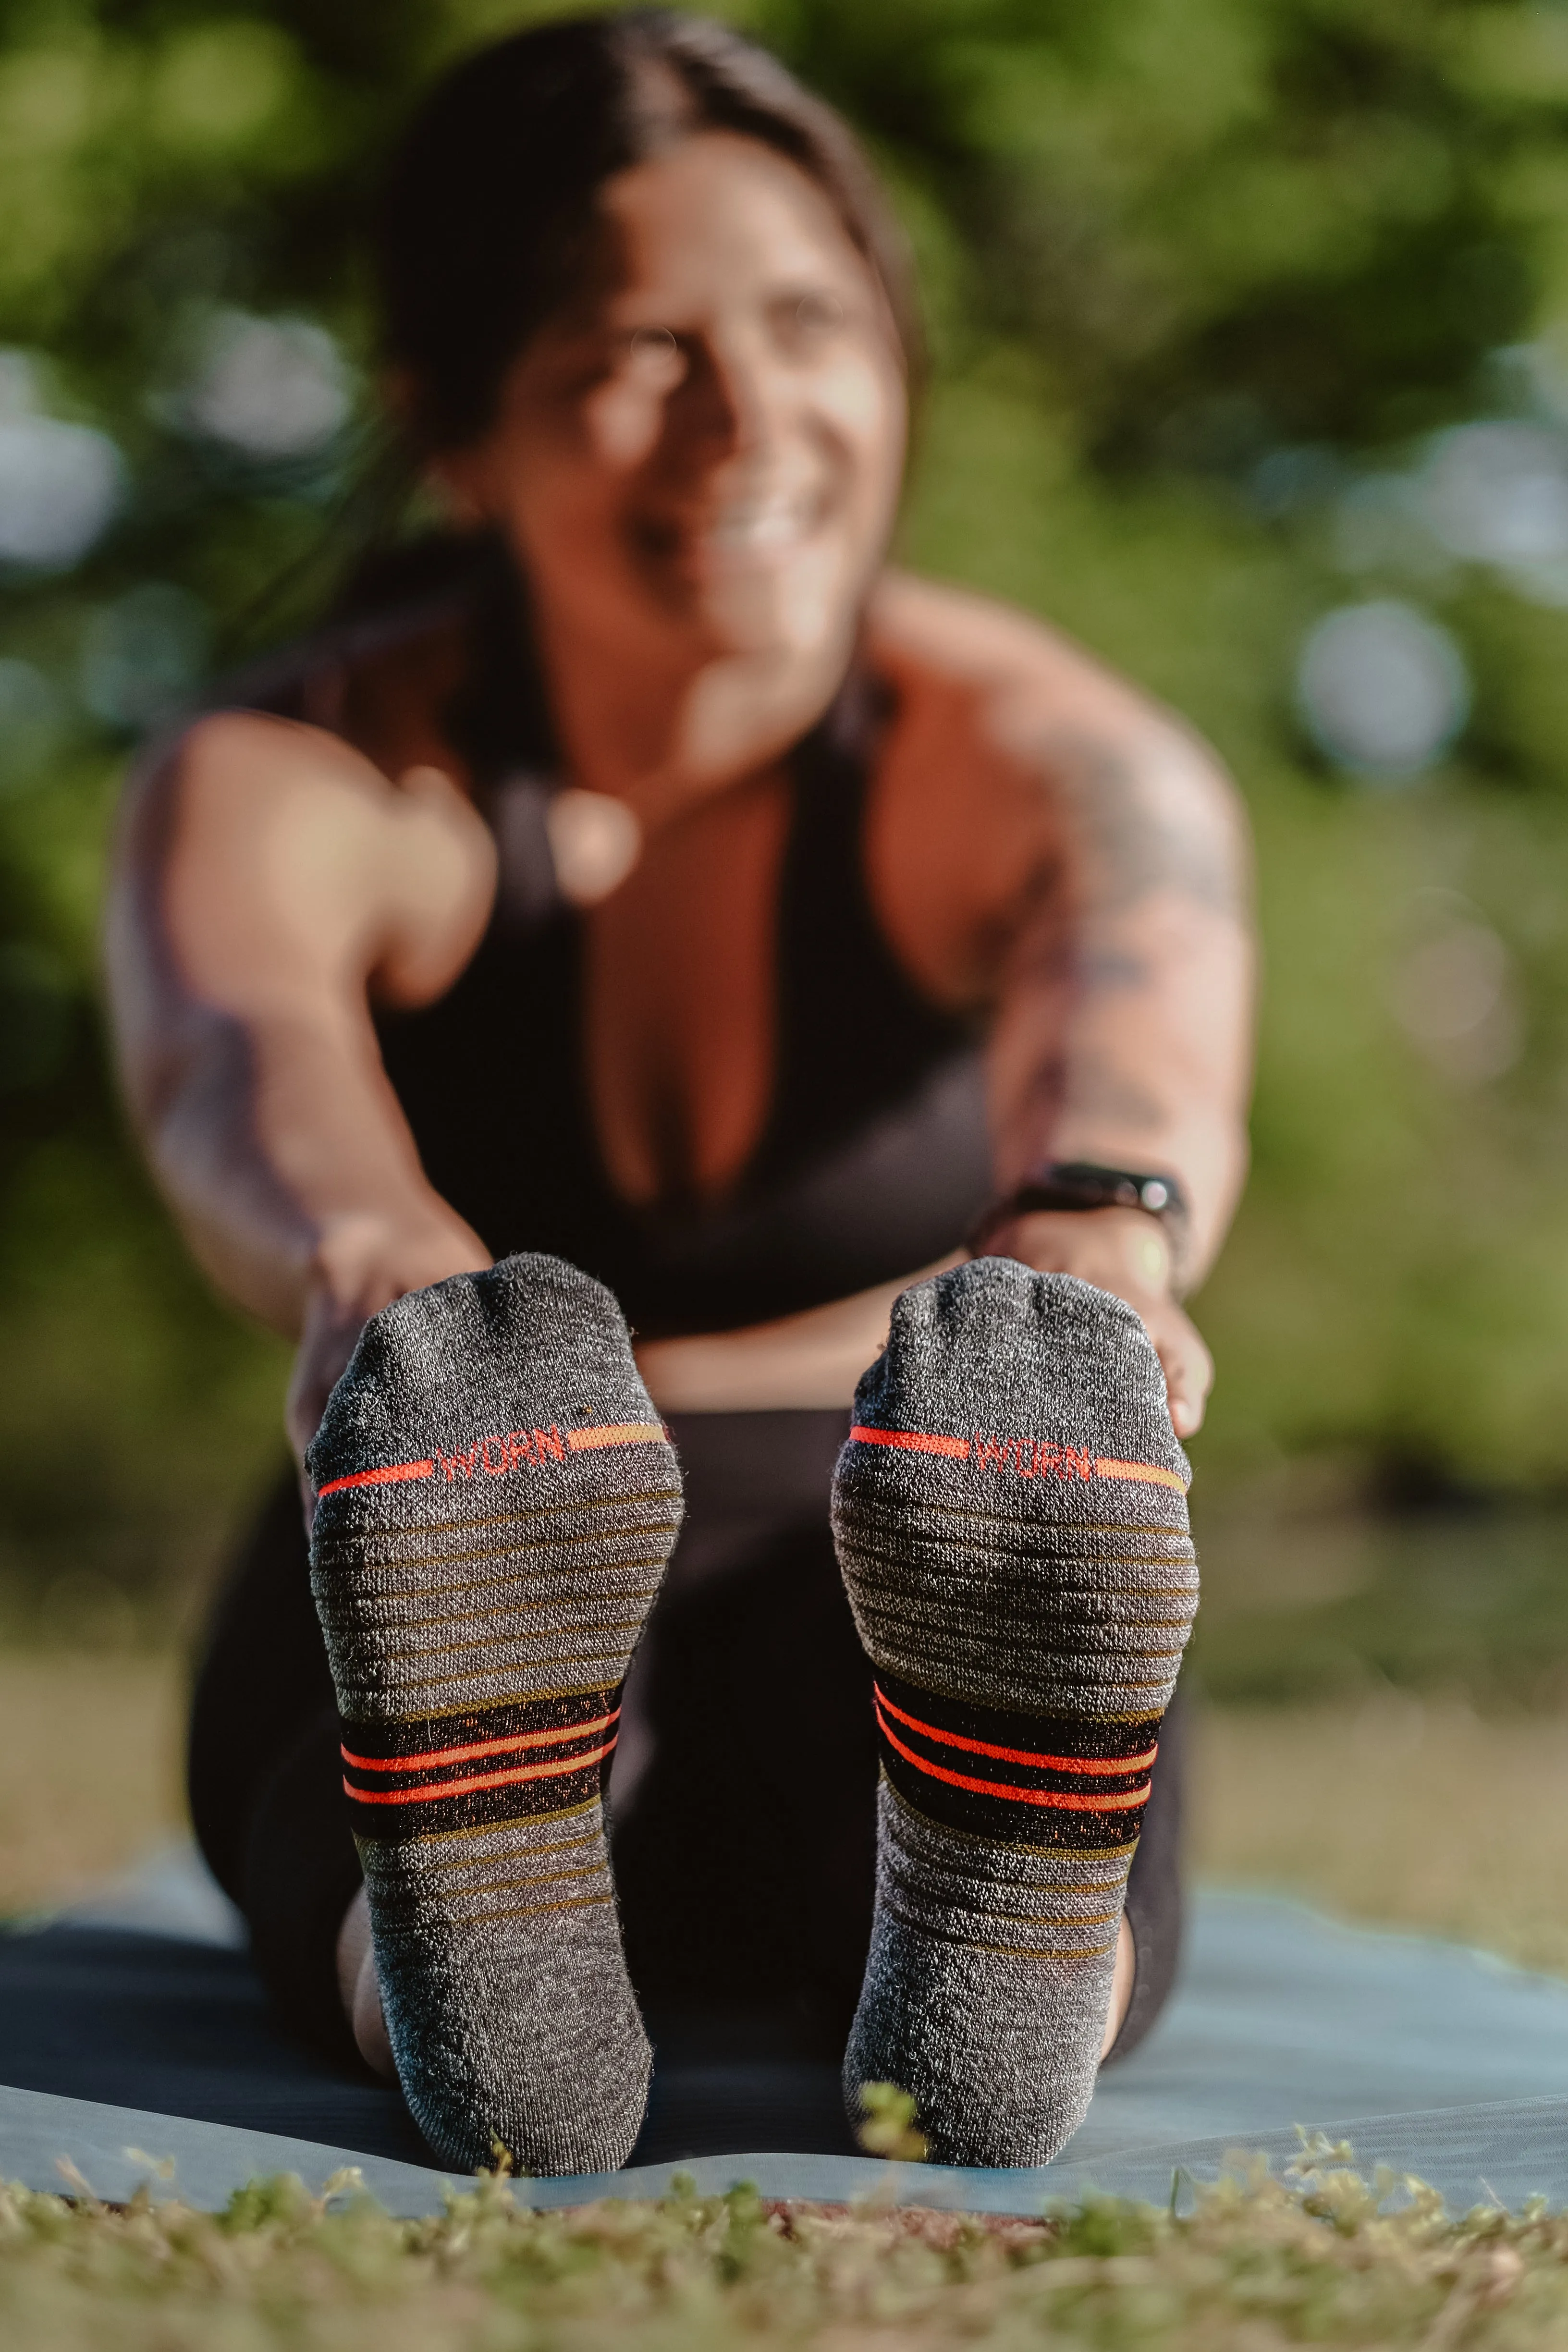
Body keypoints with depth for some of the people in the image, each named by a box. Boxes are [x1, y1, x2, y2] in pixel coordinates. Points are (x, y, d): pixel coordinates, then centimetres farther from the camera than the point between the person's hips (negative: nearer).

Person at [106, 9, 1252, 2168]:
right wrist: (363, 1252, -62)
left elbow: (1140, 978, -37)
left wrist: (1098, 1219, -63)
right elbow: (240, 1056, -36)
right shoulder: (283, 782, -11)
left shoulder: (1036, 753, -12)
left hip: (924, 1590, 0)